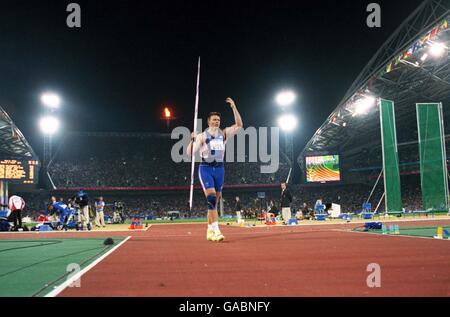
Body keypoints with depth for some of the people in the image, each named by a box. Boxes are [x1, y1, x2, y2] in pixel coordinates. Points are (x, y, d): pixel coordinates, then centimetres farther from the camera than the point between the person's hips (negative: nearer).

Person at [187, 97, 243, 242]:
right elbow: (190, 153, -4)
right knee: (211, 198, -20)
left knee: (215, 200, 8)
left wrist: (234, 107, -3)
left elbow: (239, 125, 2)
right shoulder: (202, 136, 0)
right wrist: (193, 139, -19)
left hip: (219, 169, 4)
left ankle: (210, 231, 18)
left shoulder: (224, 134, 9)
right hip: (206, 169, -4)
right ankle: (216, 230, -22)